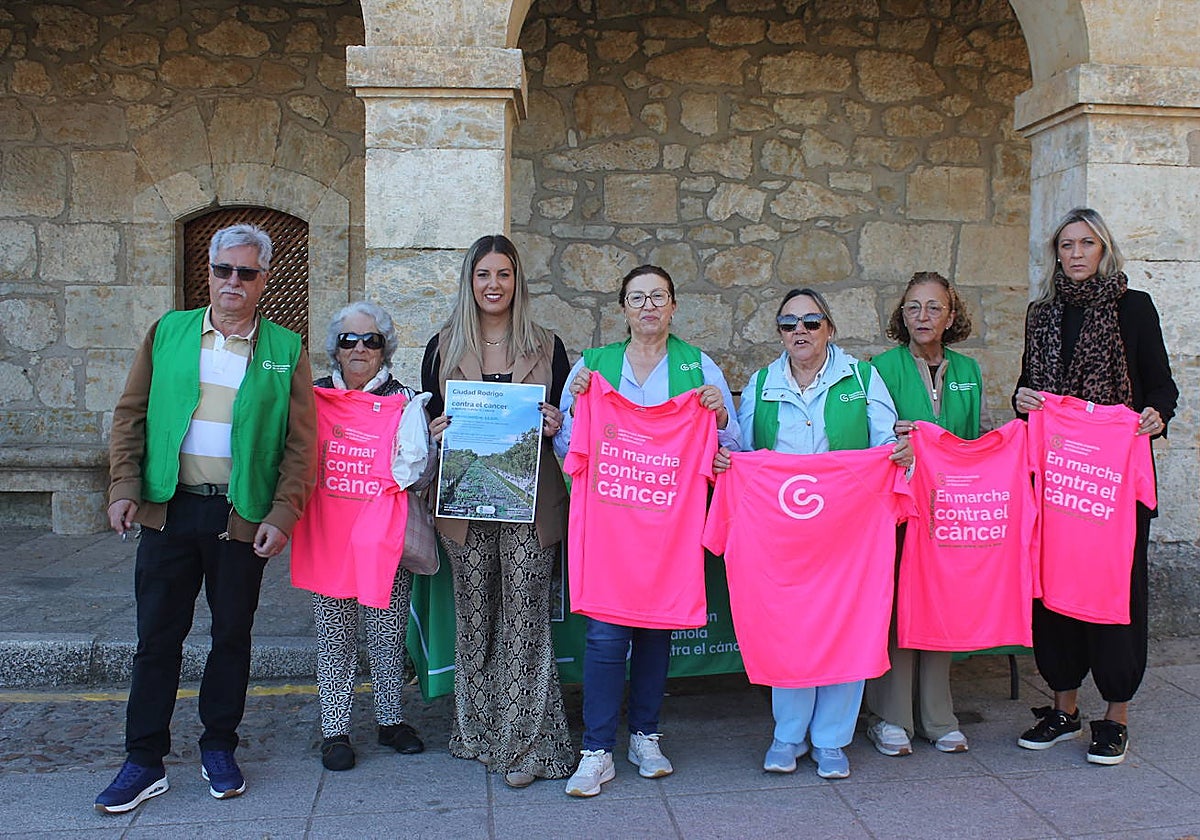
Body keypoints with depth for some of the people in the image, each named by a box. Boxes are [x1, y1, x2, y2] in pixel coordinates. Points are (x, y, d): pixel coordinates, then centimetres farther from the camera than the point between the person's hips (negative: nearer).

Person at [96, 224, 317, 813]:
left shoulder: (285, 350, 2)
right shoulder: (168, 332, 7)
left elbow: (301, 442, -1)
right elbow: (131, 414, 7)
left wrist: (282, 514, -10)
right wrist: (124, 487, -4)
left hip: (242, 516, -1)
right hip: (168, 509, 1)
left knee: (232, 636, 10)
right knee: (157, 638, 6)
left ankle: (218, 749, 27)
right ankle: (144, 761, 17)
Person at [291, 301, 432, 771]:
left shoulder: (404, 401, 2)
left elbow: (412, 471, -4)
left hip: (385, 538, -1)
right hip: (328, 536, 1)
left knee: (388, 634, 7)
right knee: (334, 636, 6)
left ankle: (391, 720, 24)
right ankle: (335, 730, 17)